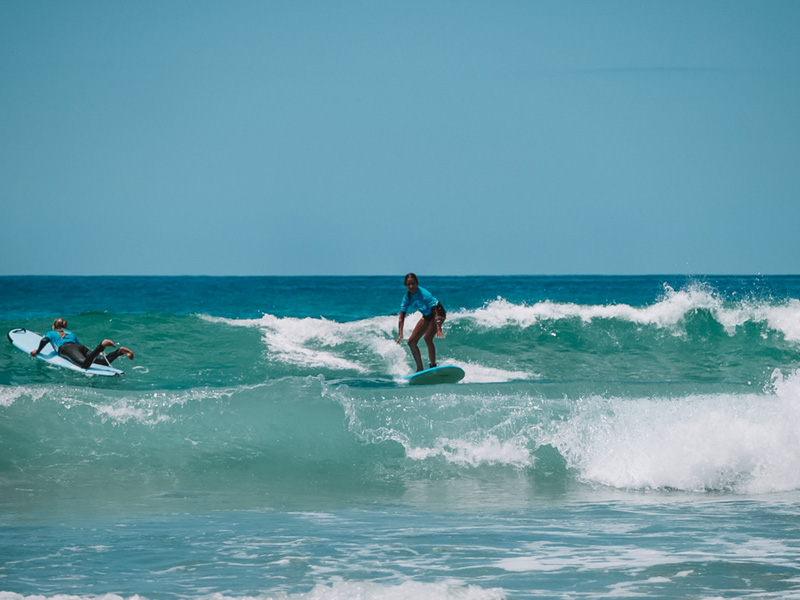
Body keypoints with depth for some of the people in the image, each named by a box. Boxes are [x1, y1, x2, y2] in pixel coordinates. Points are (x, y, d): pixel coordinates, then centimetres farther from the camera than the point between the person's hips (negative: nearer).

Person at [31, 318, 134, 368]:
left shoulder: (50, 333, 27)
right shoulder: (71, 333, 40)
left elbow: (44, 340, 7)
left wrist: (37, 351, 20)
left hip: (66, 348, -6)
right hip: (80, 347, 6)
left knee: (85, 364, -35)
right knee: (104, 361, -11)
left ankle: (102, 345, -51)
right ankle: (119, 351, -34)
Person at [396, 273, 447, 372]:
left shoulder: (425, 294, -30)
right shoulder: (407, 297, -11)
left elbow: (435, 313, -34)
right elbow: (401, 317, -11)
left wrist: (438, 329, -43)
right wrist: (400, 334, -22)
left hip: (438, 313, -7)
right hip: (426, 316, 7)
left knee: (428, 337, -30)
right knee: (411, 341, 0)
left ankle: (433, 366, -24)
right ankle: (420, 369, 8)